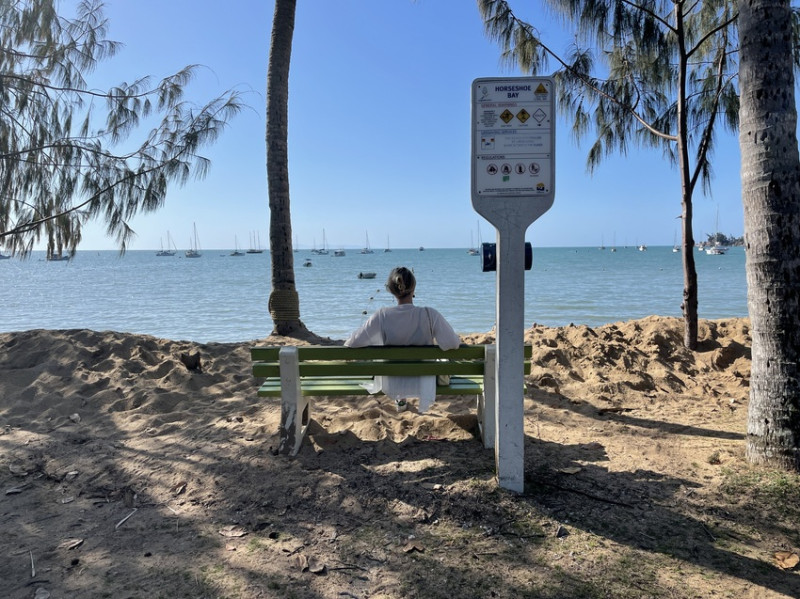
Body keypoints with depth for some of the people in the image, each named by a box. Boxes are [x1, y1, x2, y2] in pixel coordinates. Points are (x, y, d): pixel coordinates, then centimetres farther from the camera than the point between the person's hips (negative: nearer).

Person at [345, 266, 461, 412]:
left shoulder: (381, 316, -20)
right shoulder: (430, 315, -24)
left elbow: (354, 342, -13)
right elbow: (452, 343, -22)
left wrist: (346, 343, 11)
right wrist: (458, 339, 3)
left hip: (390, 386, 1)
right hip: (422, 384, -1)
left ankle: (401, 400, 54)